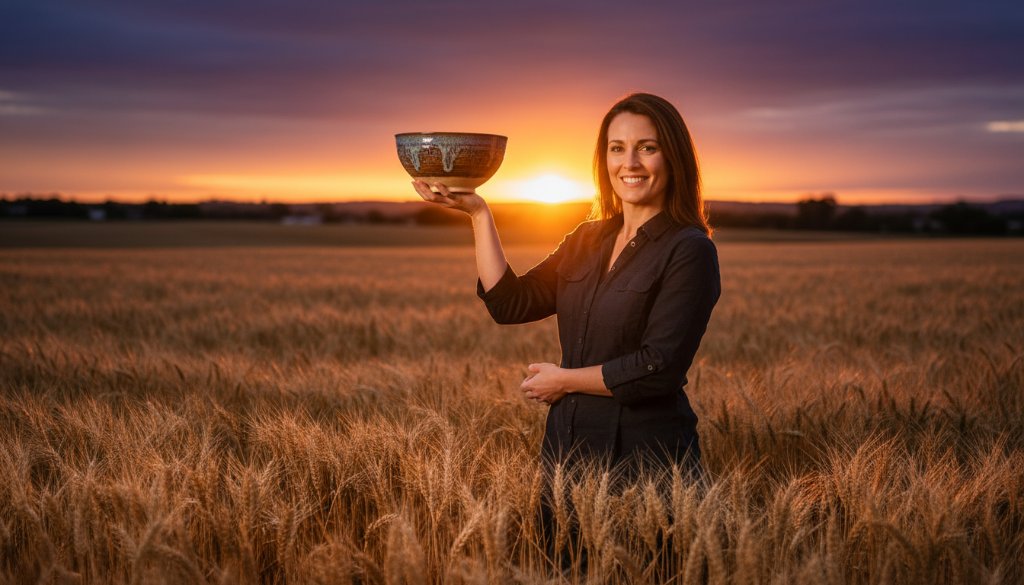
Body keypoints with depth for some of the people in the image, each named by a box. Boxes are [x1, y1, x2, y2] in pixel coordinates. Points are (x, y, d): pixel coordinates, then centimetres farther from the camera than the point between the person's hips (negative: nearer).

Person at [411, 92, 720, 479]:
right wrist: (478, 213, 1)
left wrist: (563, 380, -9)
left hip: (643, 456, -6)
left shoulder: (689, 251, -12)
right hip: (567, 447, 6)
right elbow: (510, 304, 2)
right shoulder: (588, 239, 9)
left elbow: (659, 369, -19)